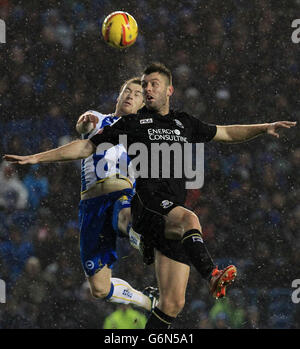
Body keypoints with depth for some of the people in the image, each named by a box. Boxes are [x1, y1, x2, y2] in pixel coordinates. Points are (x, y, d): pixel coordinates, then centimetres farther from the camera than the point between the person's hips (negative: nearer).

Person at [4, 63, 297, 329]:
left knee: (173, 302, -5)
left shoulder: (185, 123, 24)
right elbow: (86, 147, 14)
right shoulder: (132, 123, 14)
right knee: (189, 219, -38)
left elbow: (228, 133, 36)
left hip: (173, 217, 4)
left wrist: (264, 128, 24)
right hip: (147, 205, -4)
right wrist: (35, 158, 9)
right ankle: (212, 276, -63)